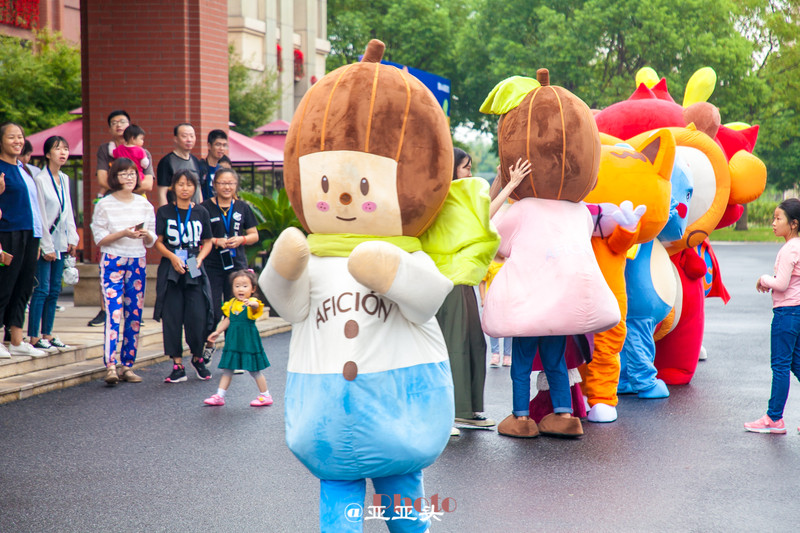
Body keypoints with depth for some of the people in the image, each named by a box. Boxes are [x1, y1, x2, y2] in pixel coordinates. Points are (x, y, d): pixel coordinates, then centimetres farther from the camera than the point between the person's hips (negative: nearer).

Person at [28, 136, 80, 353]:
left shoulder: (65, 179, 12)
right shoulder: (40, 179, -11)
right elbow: (39, 216, -12)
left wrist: (72, 238, 10)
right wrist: (46, 246, -13)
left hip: (60, 242, 7)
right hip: (45, 243, -7)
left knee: (54, 290, 9)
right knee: (42, 290, -7)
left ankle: (47, 334, 16)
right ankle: (34, 337, -3)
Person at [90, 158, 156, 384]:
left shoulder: (144, 204, 9)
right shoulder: (104, 205, -1)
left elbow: (152, 241, 12)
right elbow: (99, 238, -5)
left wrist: (146, 235, -11)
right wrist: (123, 233, -18)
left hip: (138, 263, 4)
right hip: (113, 262, -4)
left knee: (134, 315, 4)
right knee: (114, 313, -14)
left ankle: (127, 365, 11)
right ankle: (110, 366, -19)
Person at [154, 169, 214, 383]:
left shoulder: (201, 212, 7)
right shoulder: (164, 212, 4)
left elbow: (207, 242, 11)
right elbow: (157, 241, 2)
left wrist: (199, 259, -7)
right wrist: (172, 257, -14)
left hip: (195, 270, 1)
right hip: (170, 270, 0)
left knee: (198, 317, -5)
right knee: (172, 318, -2)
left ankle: (197, 358, 19)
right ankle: (178, 365, 5)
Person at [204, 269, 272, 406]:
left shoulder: (252, 302, -11)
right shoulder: (231, 304, 7)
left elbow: (256, 306, -37)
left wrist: (251, 303, -59)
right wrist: (217, 332, 19)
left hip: (248, 340, -5)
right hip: (233, 341, 6)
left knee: (254, 370, 3)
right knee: (227, 369, 8)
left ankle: (265, 396, 17)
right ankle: (220, 396, 14)